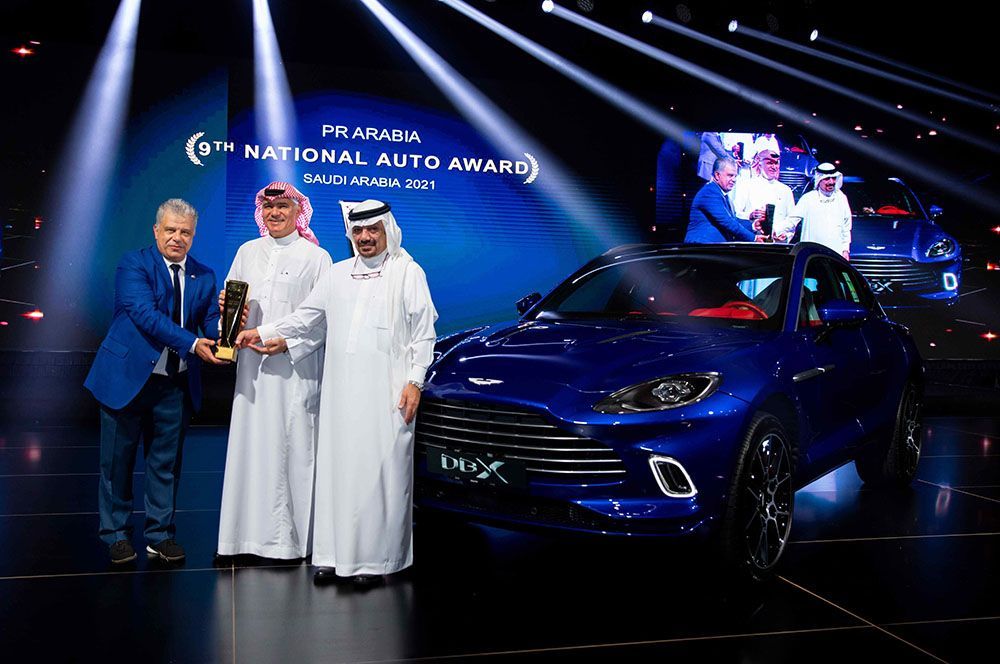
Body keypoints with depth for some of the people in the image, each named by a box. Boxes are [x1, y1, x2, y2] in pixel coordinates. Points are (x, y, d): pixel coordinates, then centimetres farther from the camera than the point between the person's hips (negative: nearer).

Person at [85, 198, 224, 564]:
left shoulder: (204, 276, 7)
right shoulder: (134, 264, -7)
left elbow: (211, 323, -1)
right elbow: (145, 314, -20)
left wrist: (225, 323, -25)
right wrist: (191, 343, -29)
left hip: (176, 383, 4)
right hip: (128, 376, -3)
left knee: (166, 463, 11)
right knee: (118, 461, 8)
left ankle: (160, 534, 25)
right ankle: (116, 534, 25)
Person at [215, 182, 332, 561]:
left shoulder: (316, 257, 1)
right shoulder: (247, 252, 15)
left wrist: (288, 343, -15)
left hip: (295, 368, -4)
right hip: (253, 366, 4)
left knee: (292, 447, -3)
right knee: (250, 444, 4)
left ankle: (290, 537, 7)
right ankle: (251, 533, 12)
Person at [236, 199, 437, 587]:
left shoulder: (407, 272, 3)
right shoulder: (338, 273, 17)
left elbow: (423, 333, -1)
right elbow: (305, 317, 23)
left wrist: (415, 382, -7)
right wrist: (261, 333, 16)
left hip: (386, 392, -5)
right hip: (341, 391, 5)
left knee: (379, 471, -4)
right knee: (336, 468, 5)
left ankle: (376, 558, 4)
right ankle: (335, 554, 14)